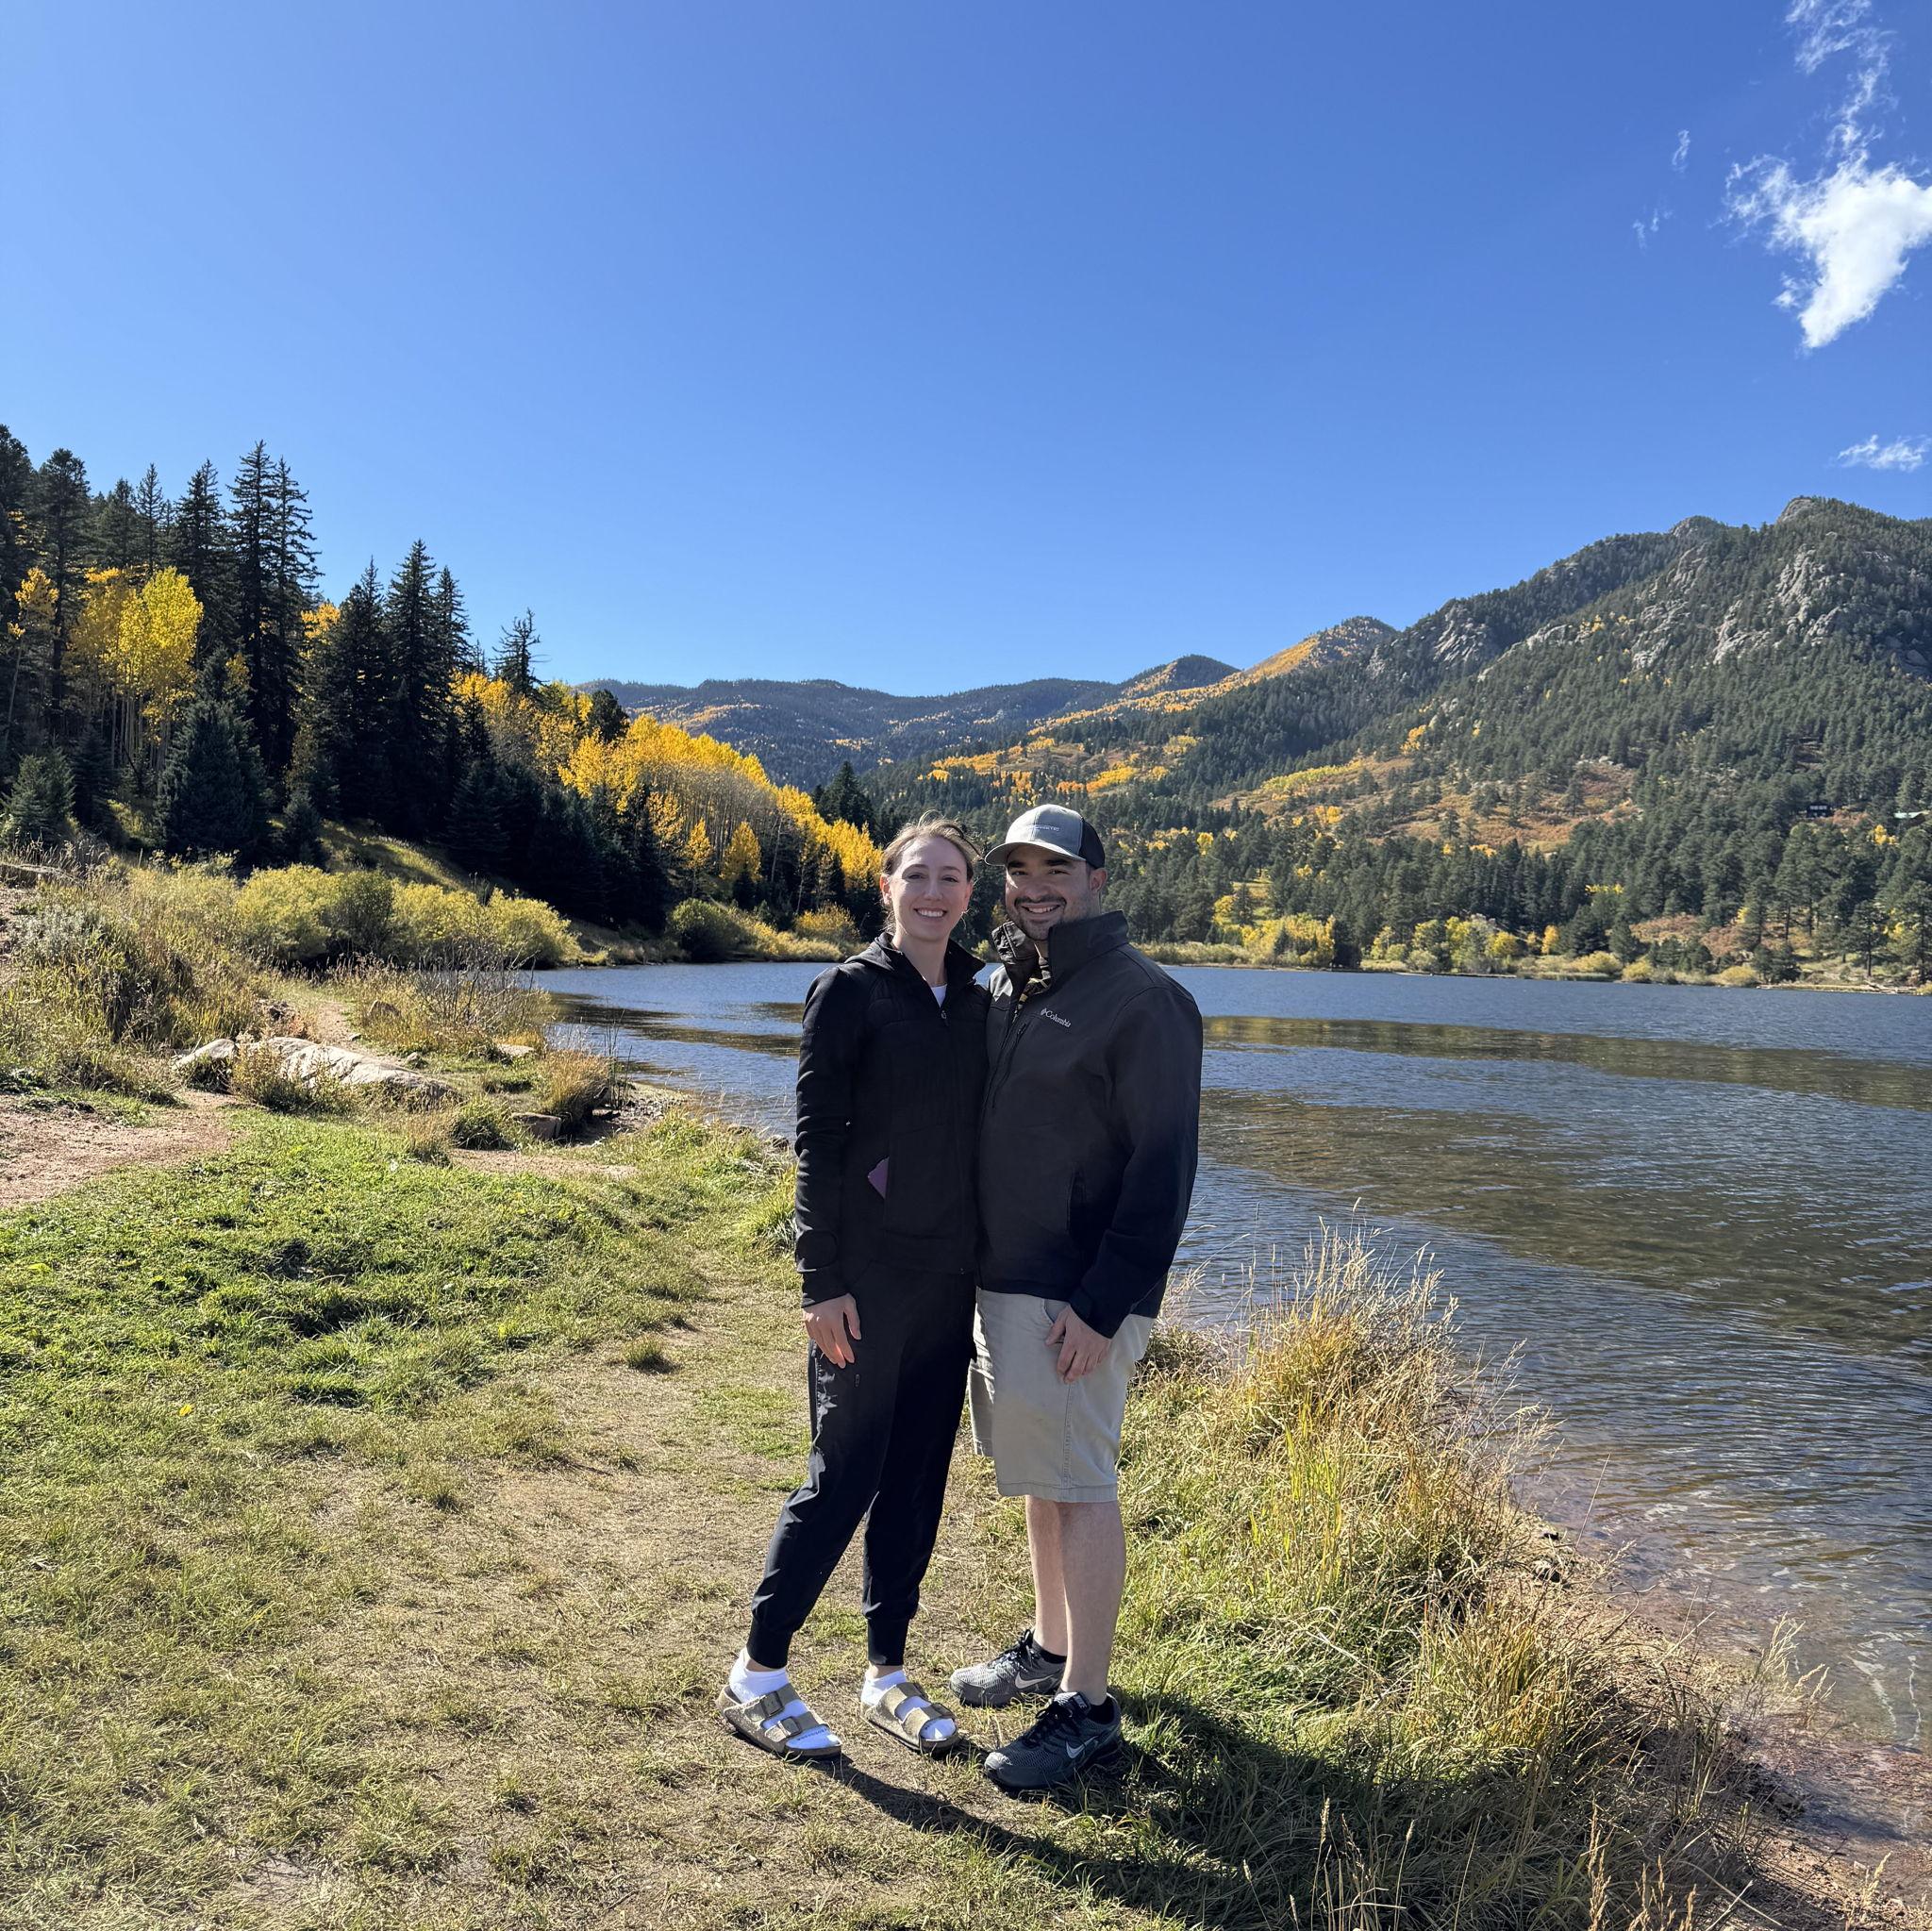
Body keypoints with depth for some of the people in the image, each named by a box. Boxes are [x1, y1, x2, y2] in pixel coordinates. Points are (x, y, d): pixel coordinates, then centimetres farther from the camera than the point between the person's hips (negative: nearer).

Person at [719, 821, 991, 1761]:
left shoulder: (978, 1002, 9)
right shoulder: (849, 992, -7)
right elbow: (816, 1142, -10)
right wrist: (822, 1280, -14)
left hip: (950, 1278, 6)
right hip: (867, 1277, -6)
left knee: (916, 1481, 13)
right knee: (844, 1476, 0)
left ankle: (887, 1674, 28)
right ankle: (756, 1675, 18)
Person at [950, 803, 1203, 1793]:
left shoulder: (1143, 999, -14)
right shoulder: (1006, 988, 11)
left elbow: (1163, 1168, -17)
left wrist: (1102, 1303, -20)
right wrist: (978, 1264, 13)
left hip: (1076, 1296, -8)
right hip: (1000, 1277, 8)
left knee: (1079, 1487, 1)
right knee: (1037, 1474, 19)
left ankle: (1086, 1704, 14)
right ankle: (1048, 1646, 36)